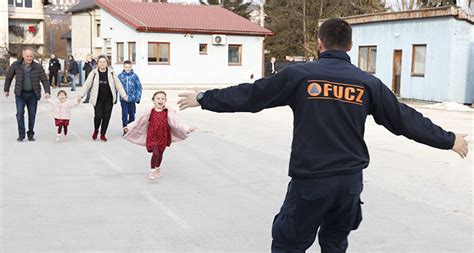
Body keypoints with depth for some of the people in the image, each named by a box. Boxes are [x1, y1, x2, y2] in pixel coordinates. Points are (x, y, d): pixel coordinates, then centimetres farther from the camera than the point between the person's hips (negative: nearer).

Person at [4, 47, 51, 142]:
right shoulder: (16, 65, -5)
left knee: (32, 115, 6)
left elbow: (45, 80, -5)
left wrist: (47, 91, -19)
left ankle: (30, 135, 19)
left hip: (33, 94, 1)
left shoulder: (38, 67, -6)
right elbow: (9, 77, 9)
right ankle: (21, 134, 0)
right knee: (20, 113, -9)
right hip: (20, 94, -1)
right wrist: (6, 89, 14)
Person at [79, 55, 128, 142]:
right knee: (98, 116, -12)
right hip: (98, 99, -1)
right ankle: (96, 130, 18)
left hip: (108, 99, 1)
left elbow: (118, 85, 4)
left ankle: (103, 134, 19)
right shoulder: (94, 73, -2)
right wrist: (82, 95, -3)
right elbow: (87, 85, 3)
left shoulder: (111, 73, 0)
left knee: (106, 117, 1)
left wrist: (124, 95, 0)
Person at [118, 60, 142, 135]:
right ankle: (125, 129, -1)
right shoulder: (120, 76, -3)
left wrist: (138, 98, -3)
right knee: (125, 114, -7)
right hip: (123, 99, -1)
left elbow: (139, 87, 2)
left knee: (132, 115, 11)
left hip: (132, 99, 1)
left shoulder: (134, 76, -3)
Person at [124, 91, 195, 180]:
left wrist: (187, 129, -18)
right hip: (152, 137, -2)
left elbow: (176, 123, -8)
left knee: (160, 153, 16)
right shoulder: (150, 112, -6)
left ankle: (158, 169, 40)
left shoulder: (168, 112, -7)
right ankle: (152, 171, 0)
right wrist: (128, 127, 6)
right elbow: (139, 122, 3)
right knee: (155, 153, -15)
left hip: (163, 137, 2)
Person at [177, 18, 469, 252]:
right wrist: (449, 140, 22)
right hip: (350, 180, 4)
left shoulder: (300, 75, -5)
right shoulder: (368, 83, 3)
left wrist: (204, 98, 12)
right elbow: (404, 118, 9)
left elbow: (249, 95, 0)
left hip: (310, 180, -3)